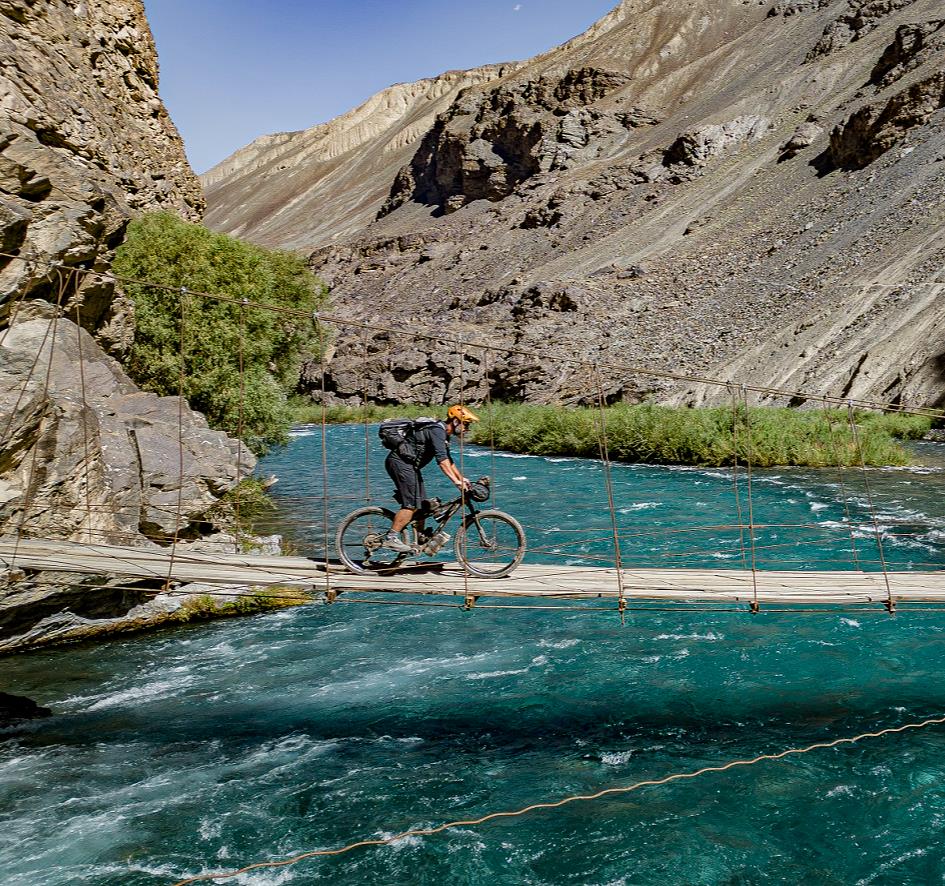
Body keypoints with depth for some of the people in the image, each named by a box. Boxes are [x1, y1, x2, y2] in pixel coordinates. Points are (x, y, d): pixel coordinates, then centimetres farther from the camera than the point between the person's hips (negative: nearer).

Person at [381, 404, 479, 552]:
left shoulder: (444, 434, 14)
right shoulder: (437, 430, -18)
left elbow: (448, 460, 24)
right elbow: (441, 460, -29)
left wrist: (462, 479, 19)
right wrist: (456, 481, -33)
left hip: (408, 464, 10)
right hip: (400, 462, -10)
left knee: (421, 503, 10)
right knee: (411, 504, -14)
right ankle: (391, 538, -12)